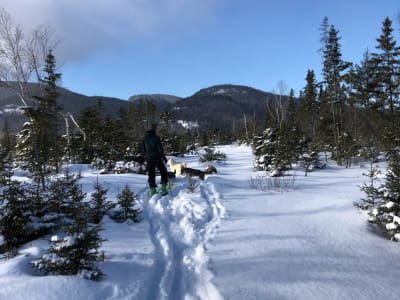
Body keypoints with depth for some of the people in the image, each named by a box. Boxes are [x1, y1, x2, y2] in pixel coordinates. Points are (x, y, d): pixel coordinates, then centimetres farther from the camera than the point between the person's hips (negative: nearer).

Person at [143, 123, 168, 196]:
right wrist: (164, 157, -3)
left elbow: (144, 149, 13)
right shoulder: (156, 137, -12)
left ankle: (153, 191, 8)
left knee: (151, 175, 11)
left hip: (149, 158, 5)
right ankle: (163, 189, 4)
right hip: (157, 158, -4)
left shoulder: (145, 137, 5)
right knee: (163, 172, 10)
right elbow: (160, 149, -12)